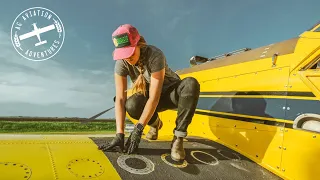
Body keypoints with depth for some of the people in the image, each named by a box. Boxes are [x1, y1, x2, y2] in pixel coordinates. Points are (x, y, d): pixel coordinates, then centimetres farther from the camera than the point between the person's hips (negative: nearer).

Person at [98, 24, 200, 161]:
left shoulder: (155, 55, -31)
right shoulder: (121, 63, -19)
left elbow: (155, 97, -34)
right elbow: (120, 99, -24)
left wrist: (138, 129, -36)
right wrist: (119, 134, -32)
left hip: (170, 93, -2)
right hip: (146, 97, 3)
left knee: (191, 84, -36)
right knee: (132, 105, -34)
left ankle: (178, 138, -27)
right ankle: (155, 123, 3)